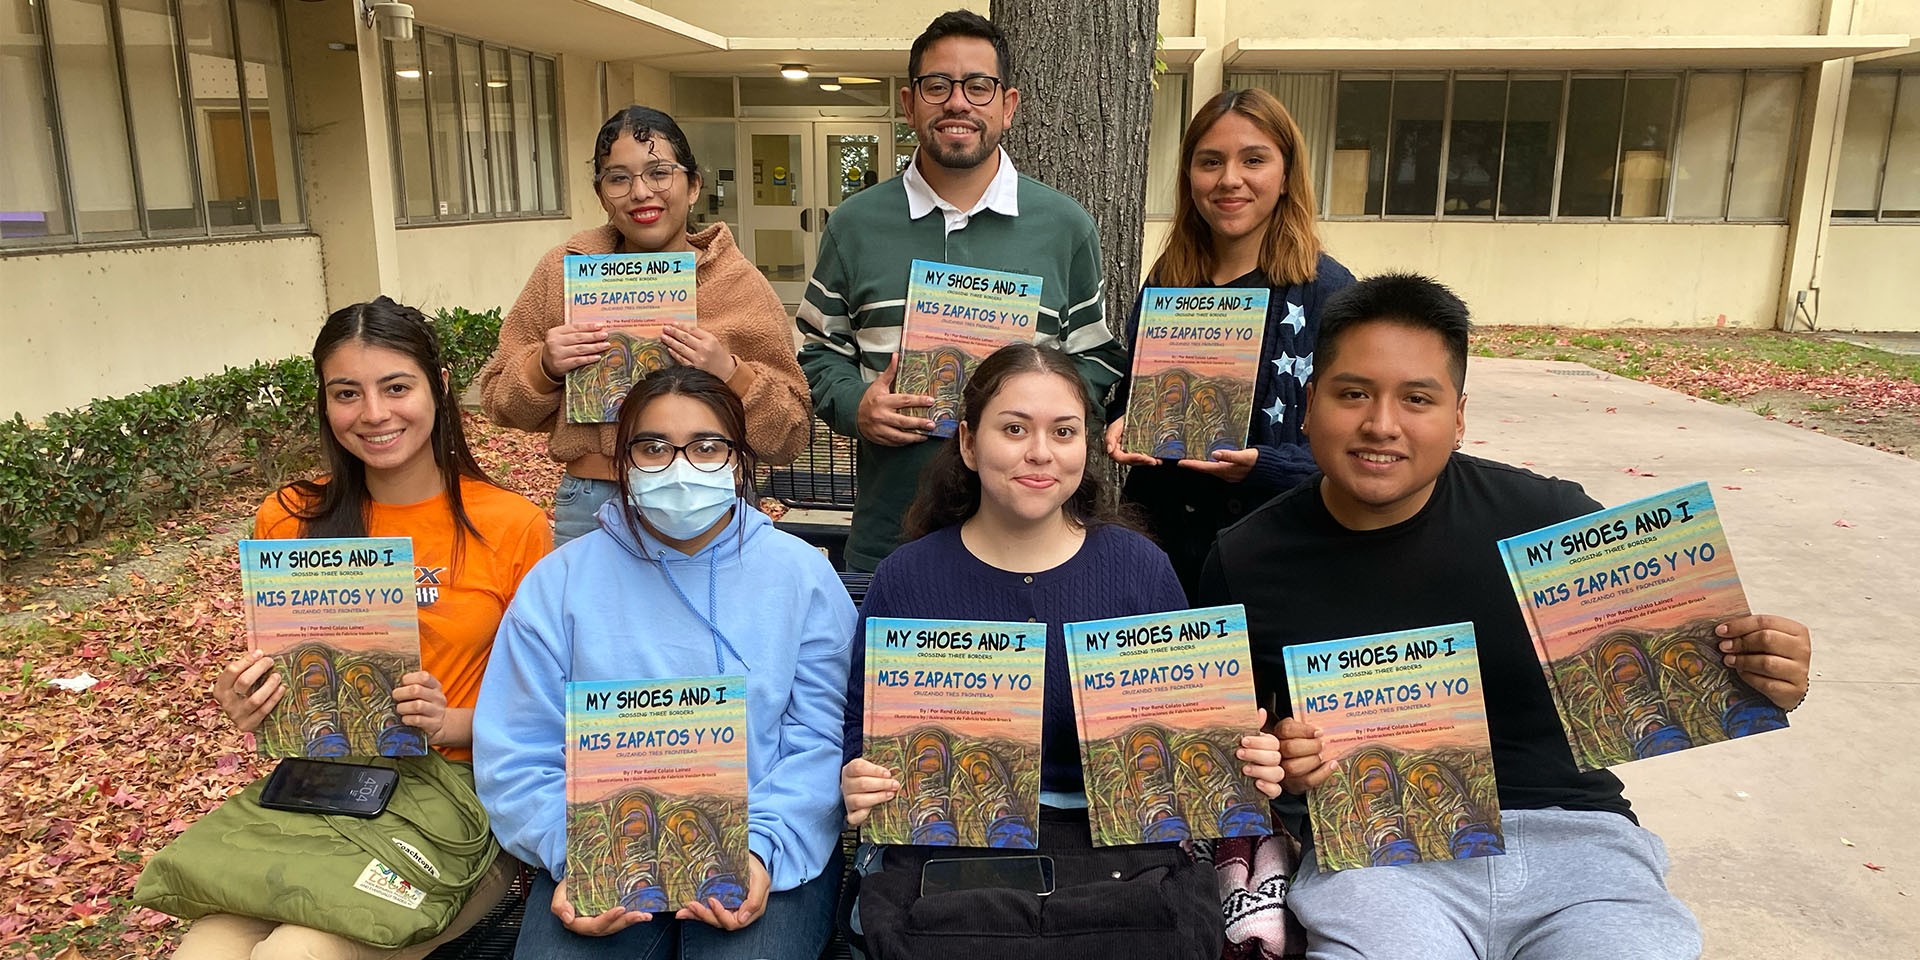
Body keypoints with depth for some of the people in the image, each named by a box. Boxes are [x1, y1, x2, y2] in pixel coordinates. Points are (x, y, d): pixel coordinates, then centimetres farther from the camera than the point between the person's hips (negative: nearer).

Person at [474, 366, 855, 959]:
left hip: (763, 851, -1)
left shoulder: (802, 575, 2)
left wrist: (761, 848, -17)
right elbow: (517, 754, 2)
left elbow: (823, 742, -2)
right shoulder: (561, 581, 4)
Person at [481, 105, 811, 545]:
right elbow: (498, 402, 8)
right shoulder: (562, 271, 1)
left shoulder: (741, 285, -5)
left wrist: (730, 373, -19)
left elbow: (789, 437, -4)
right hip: (590, 507, 2)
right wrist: (544, 366, -12)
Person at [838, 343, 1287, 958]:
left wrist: (1241, 759, -9)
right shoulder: (907, 577, 3)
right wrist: (860, 783, -15)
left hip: (1120, 834, 1)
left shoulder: (1140, 567, 5)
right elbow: (863, 726, 7)